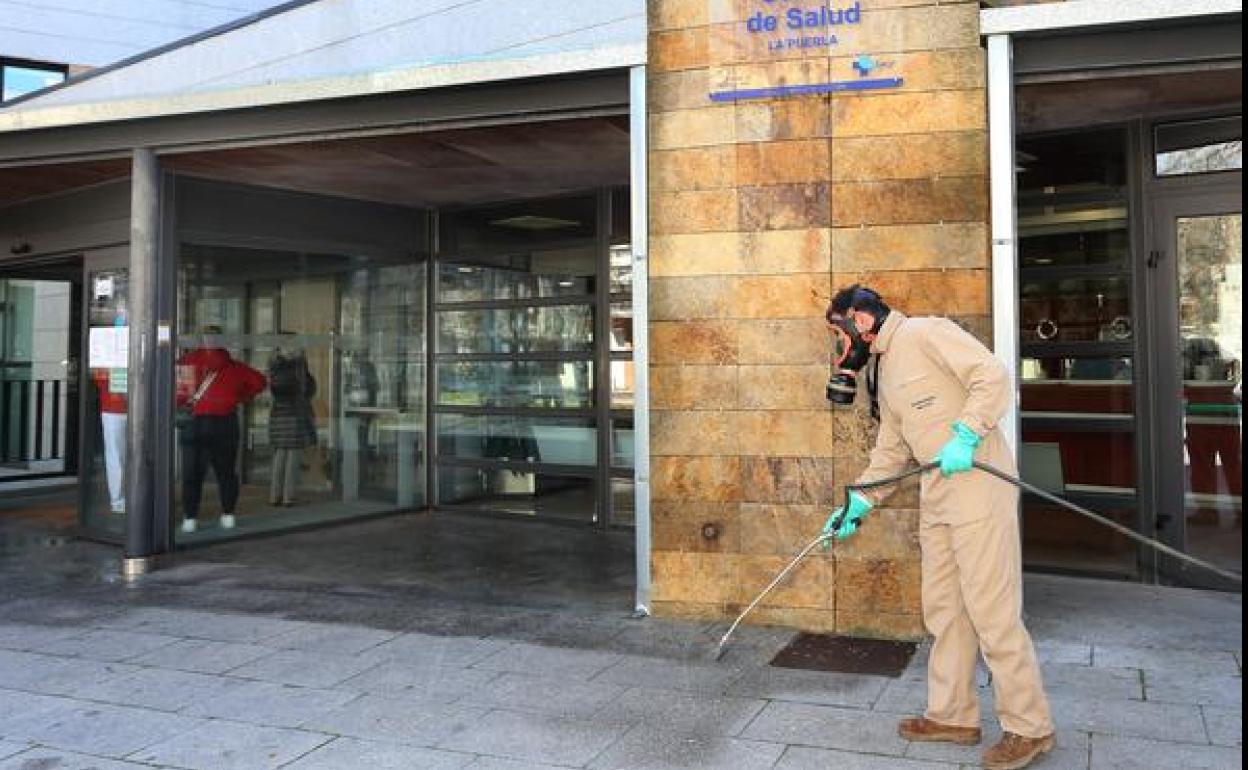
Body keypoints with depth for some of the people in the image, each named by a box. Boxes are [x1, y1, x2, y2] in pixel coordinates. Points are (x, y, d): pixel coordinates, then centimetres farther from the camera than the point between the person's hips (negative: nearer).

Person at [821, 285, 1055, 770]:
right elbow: (891, 449, 23)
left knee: (991, 612, -4)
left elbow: (993, 376, -15)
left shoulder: (925, 333, -6)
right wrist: (858, 504, 16)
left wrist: (965, 435, -24)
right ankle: (953, 715, 24)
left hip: (978, 488, -9)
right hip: (936, 498, 9)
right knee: (944, 611, 12)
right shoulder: (883, 370, 20)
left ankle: (1029, 727, 10)